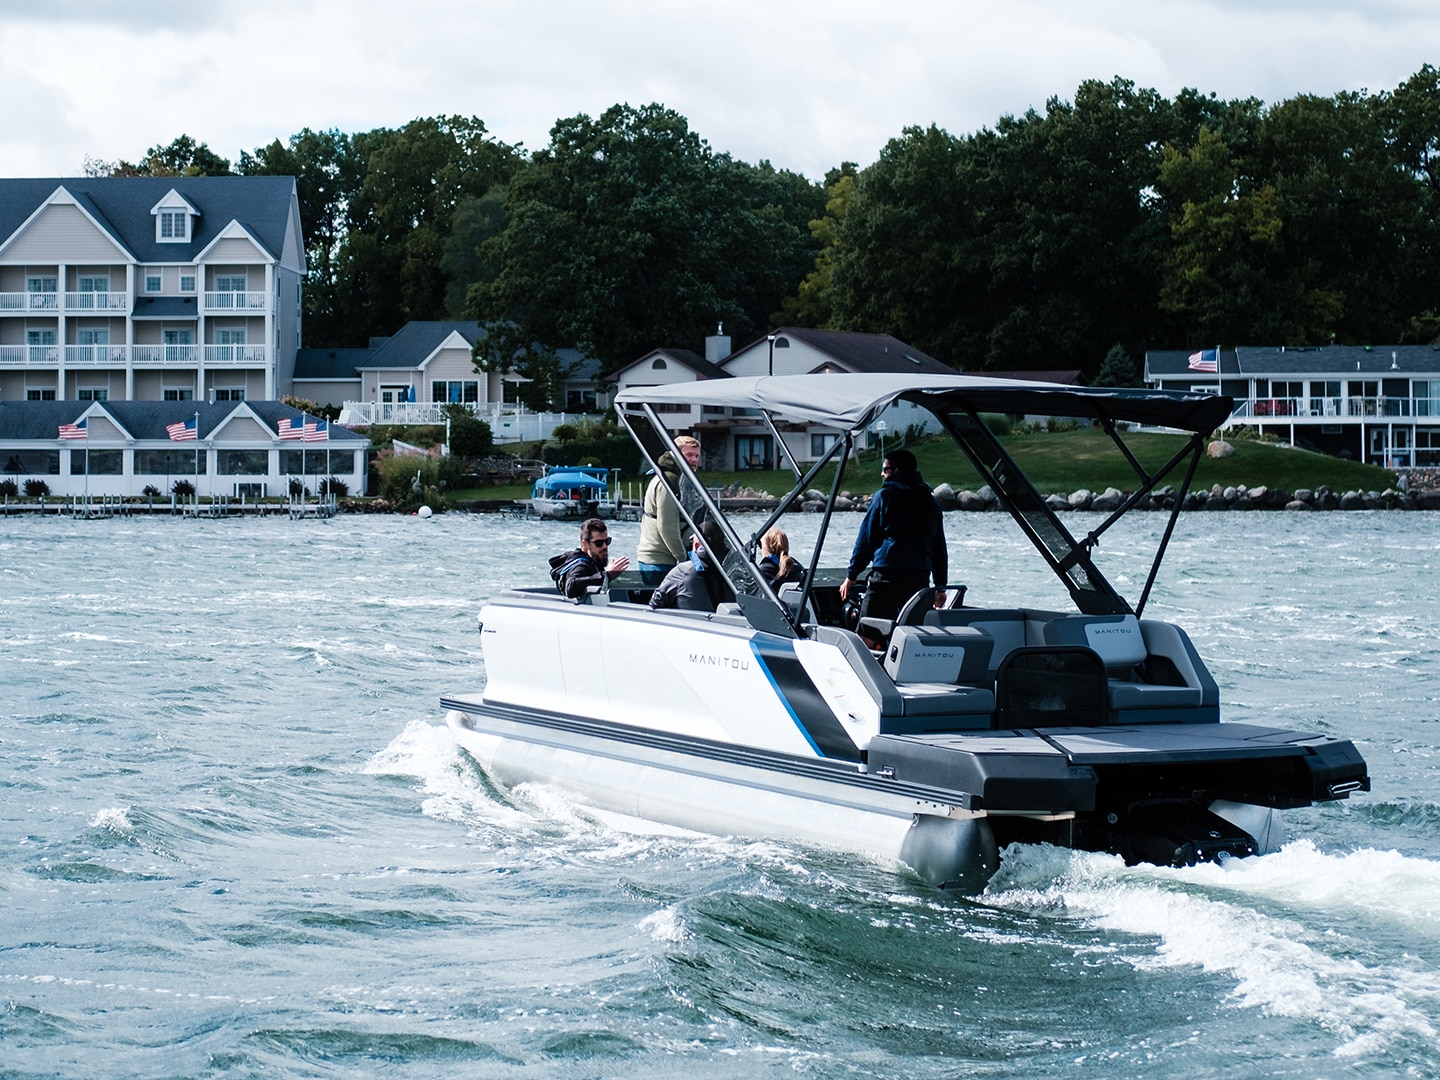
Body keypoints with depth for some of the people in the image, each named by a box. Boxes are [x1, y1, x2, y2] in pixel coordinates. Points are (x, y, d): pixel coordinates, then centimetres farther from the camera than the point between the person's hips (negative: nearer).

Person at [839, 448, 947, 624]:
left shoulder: (884, 496, 0)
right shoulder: (930, 501, 15)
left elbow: (866, 539, 0)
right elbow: (940, 547, 15)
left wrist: (851, 576, 5)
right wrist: (940, 586, 18)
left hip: (887, 575, -5)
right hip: (921, 578, 5)